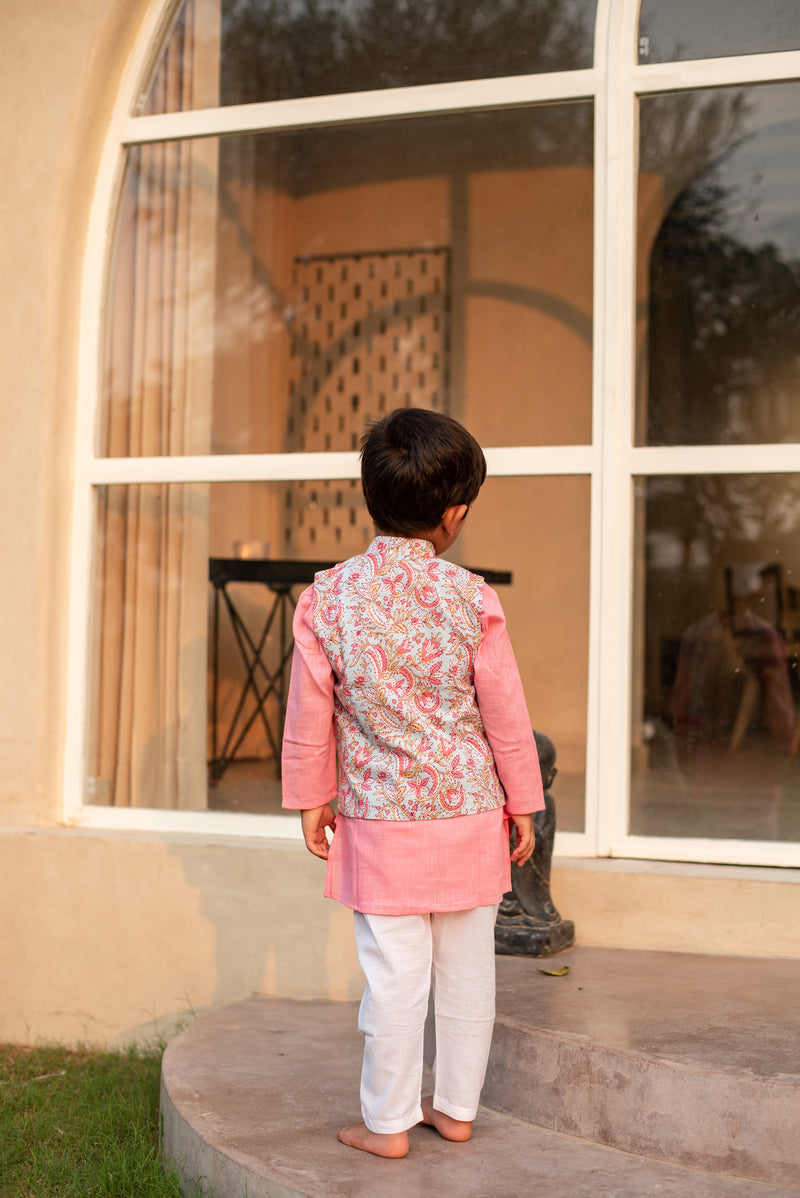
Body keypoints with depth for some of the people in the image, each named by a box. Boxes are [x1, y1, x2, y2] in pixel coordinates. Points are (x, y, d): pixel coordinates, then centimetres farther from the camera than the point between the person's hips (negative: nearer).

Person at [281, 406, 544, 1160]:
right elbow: (506, 715, -3)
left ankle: (388, 1122, 17)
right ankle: (456, 1106, 27)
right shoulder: (469, 598, -9)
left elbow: (310, 716, -1)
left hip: (380, 821, 0)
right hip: (470, 815, 1)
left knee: (395, 973, 6)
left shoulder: (329, 596, -7)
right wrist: (522, 804, 9)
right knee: (467, 968, 14)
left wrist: (312, 800, 12)